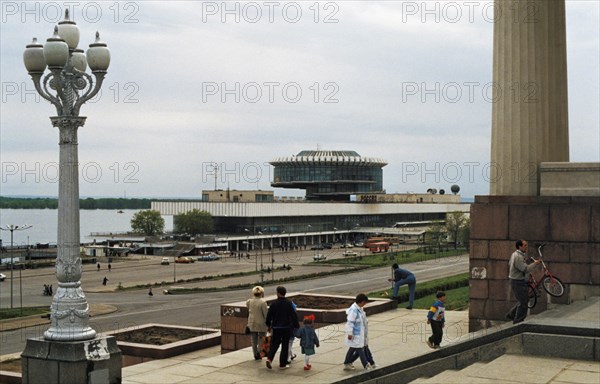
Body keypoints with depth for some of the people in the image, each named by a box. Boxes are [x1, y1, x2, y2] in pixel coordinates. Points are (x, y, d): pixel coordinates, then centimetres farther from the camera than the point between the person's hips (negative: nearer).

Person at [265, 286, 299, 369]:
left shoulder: (274, 304, -6)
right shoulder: (289, 304, -7)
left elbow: (269, 316, 0)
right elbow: (293, 316, -6)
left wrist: (269, 326, 15)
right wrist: (296, 326, 4)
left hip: (276, 328, 1)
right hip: (286, 327, -1)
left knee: (274, 344, 13)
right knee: (285, 346, 8)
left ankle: (269, 358, -8)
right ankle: (283, 364, 10)